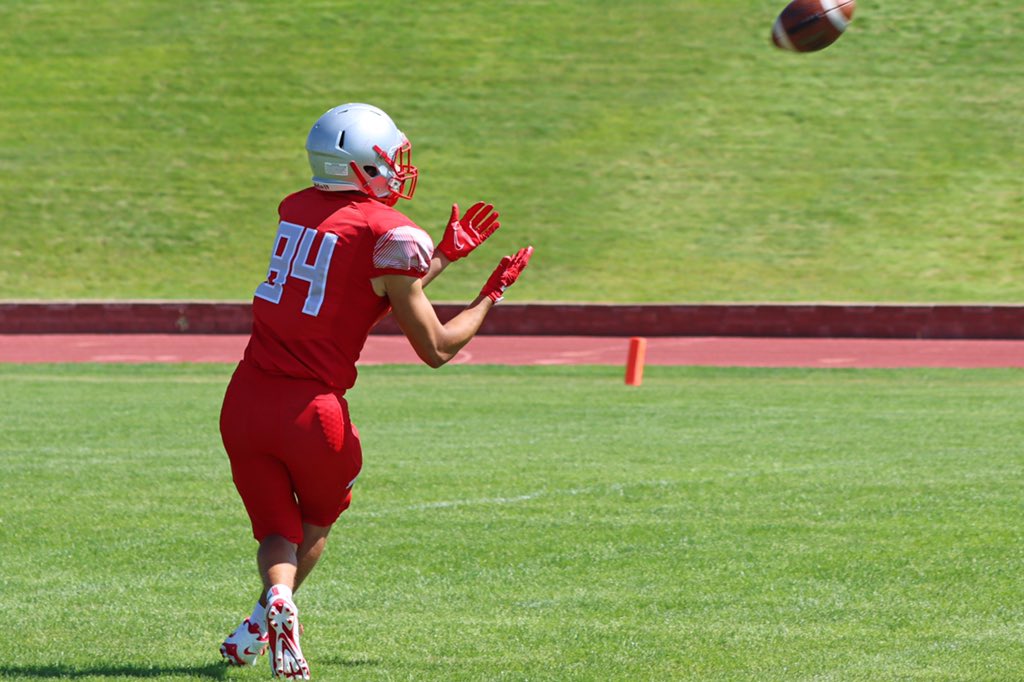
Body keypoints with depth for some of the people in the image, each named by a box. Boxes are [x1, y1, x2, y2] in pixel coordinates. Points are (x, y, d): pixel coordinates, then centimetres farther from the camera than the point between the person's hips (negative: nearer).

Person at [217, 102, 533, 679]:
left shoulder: (296, 209, 10)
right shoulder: (391, 235, -10)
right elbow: (436, 348, -3)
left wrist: (446, 253, 28)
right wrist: (493, 295, 10)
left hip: (246, 400, 4)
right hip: (312, 411, -4)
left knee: (278, 530, 16)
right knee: (317, 523, 24)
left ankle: (278, 597, -14)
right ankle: (266, 619, 8)